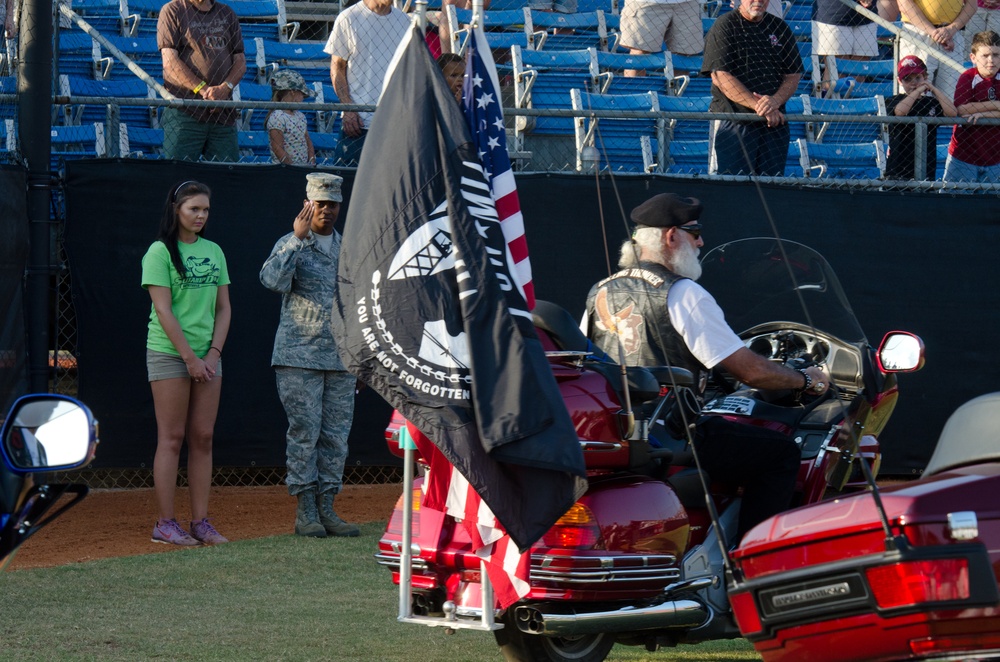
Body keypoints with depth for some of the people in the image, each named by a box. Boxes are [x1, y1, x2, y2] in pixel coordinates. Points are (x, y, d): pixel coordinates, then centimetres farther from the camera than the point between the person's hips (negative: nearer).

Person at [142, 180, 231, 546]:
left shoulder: (213, 251, 13)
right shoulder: (160, 252, -5)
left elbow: (223, 307, 13)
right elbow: (163, 310, -11)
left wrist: (213, 353, 0)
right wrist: (190, 358, -13)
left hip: (207, 356, 6)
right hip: (168, 353, -6)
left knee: (203, 437, 4)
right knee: (172, 438, -5)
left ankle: (201, 522, 7)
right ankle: (165, 524, -2)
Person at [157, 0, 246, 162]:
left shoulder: (228, 15, 18)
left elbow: (240, 61, 13)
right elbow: (170, 62, -5)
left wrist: (225, 88, -8)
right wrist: (203, 89, -15)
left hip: (223, 113, 4)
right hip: (184, 112, -4)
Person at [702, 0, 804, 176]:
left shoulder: (780, 28, 13)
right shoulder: (724, 26, -1)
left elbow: (793, 75, 11)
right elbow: (720, 76, -10)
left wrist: (775, 101, -12)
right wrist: (757, 105, -17)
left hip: (774, 122, 4)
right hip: (733, 120, -4)